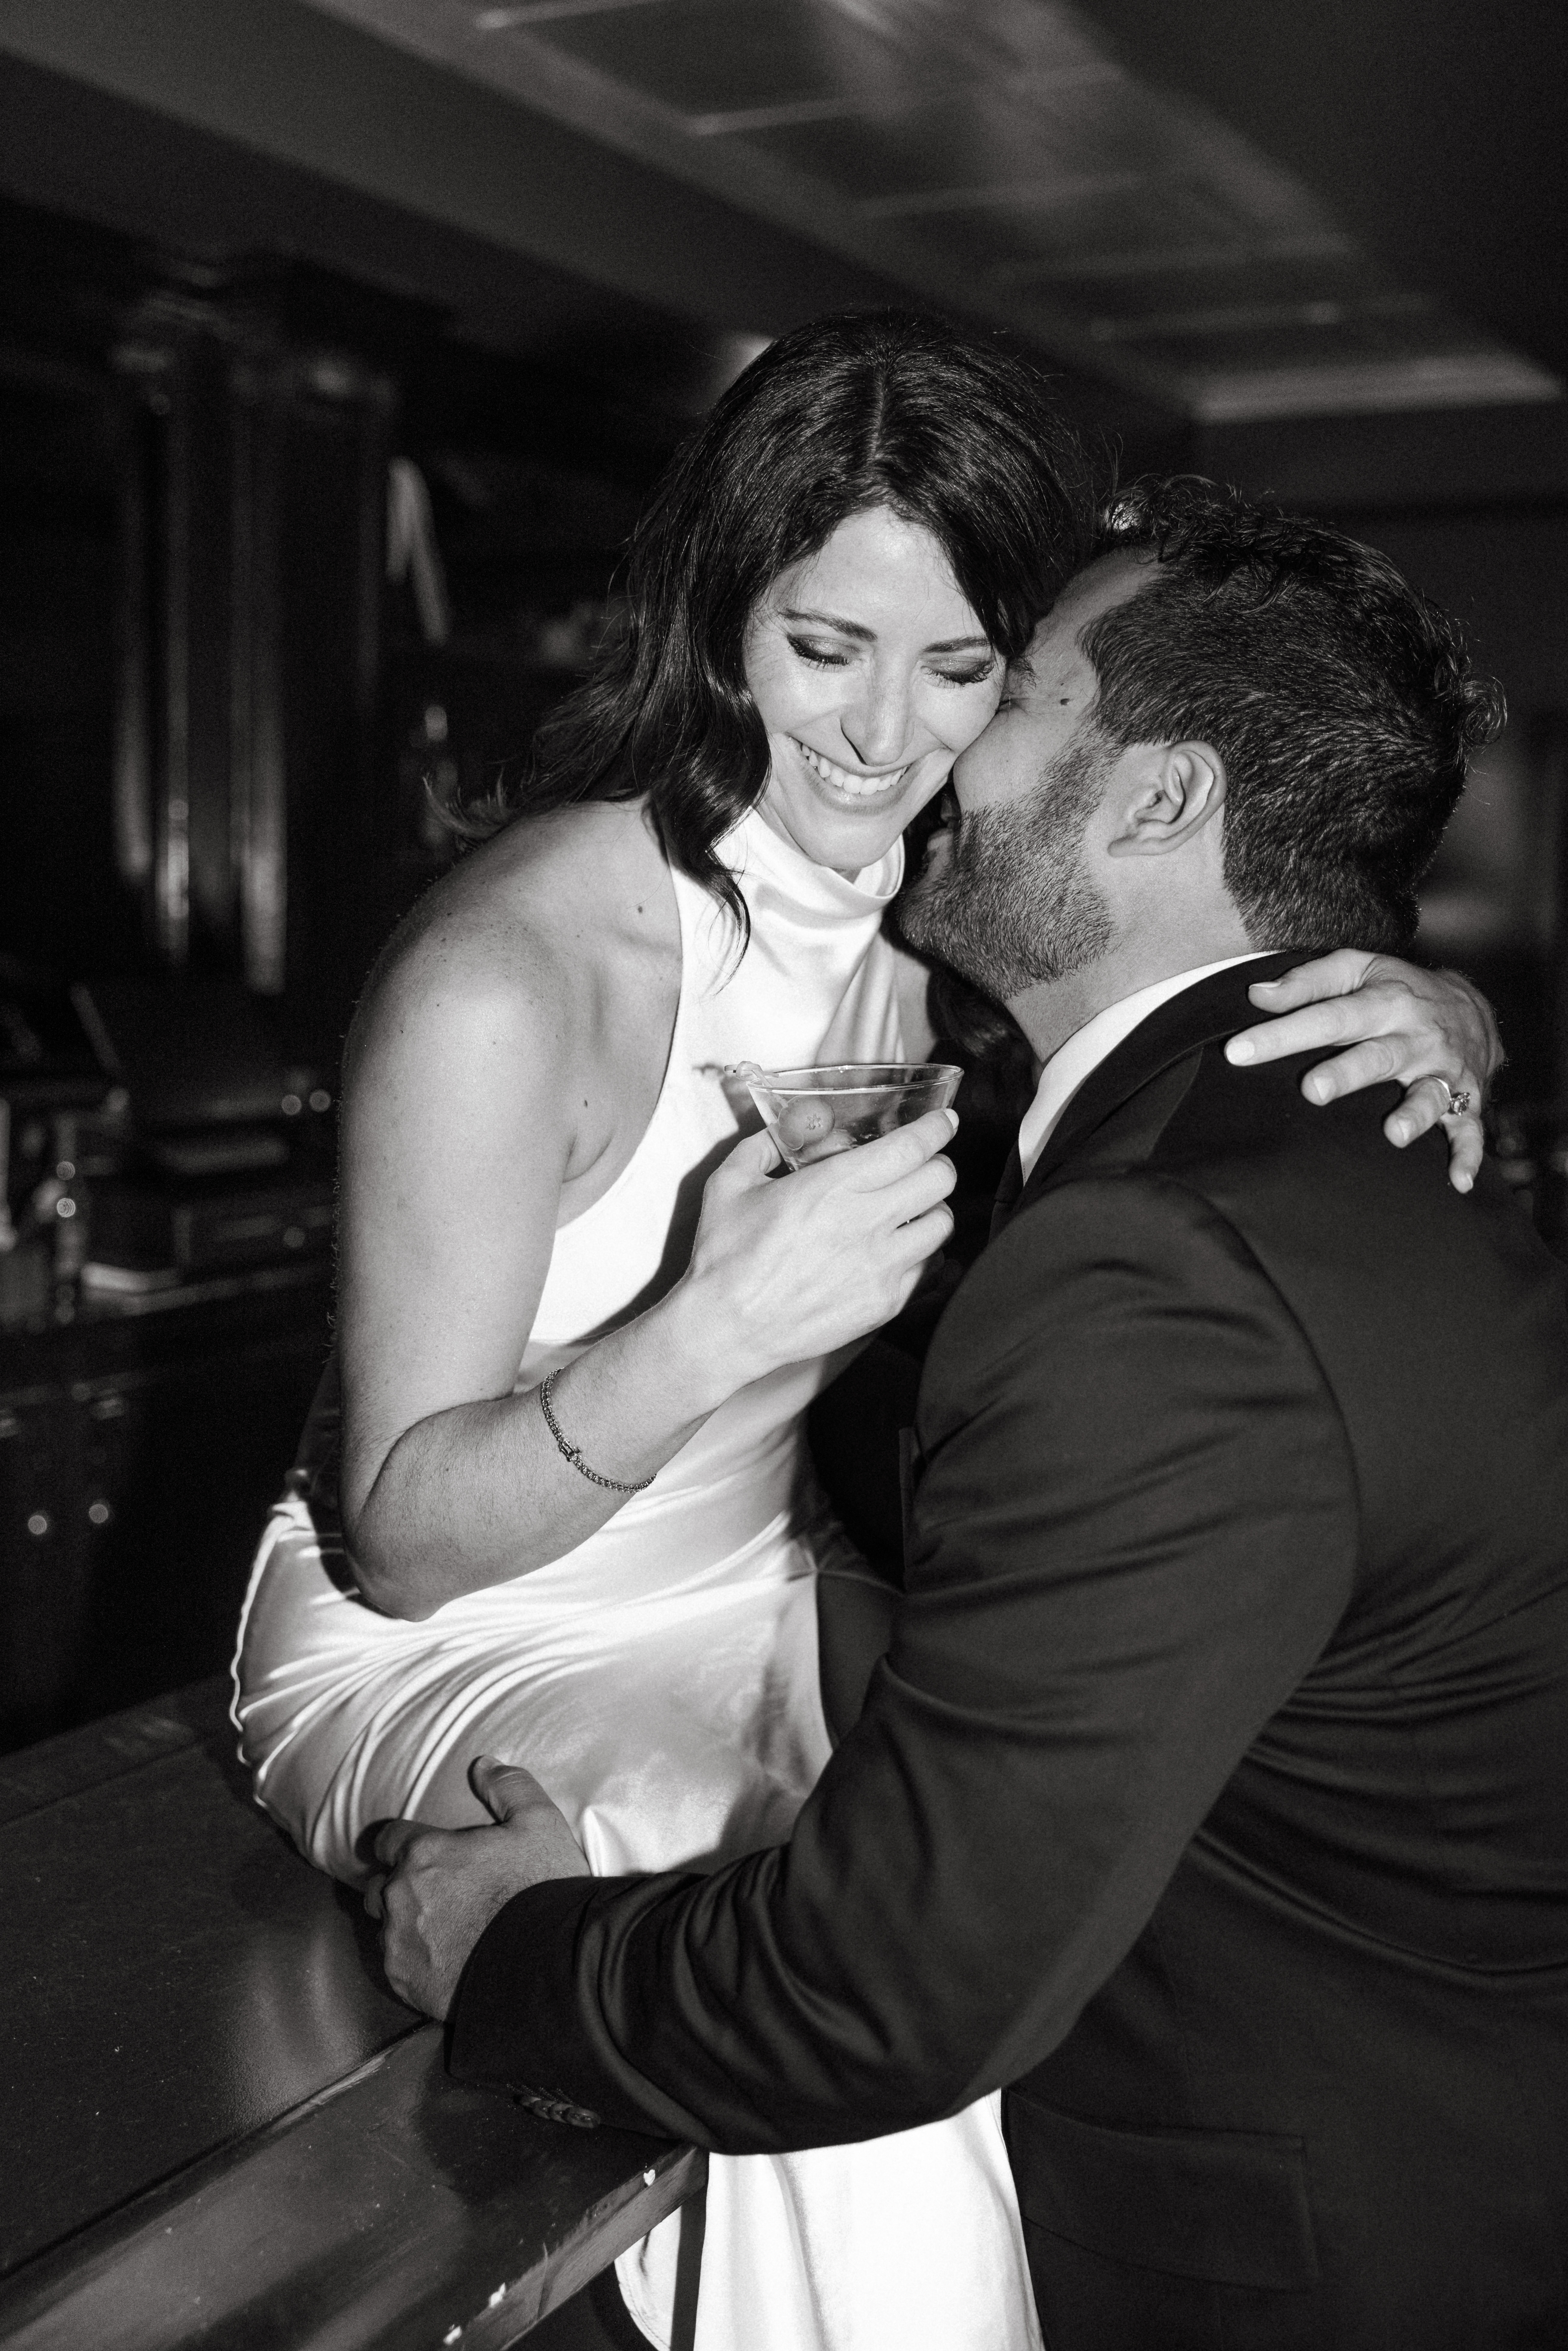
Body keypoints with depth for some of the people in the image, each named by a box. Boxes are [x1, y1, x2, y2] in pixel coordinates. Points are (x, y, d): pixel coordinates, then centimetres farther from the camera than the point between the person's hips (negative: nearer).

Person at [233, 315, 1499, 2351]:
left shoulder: (955, 923, -6)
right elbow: (404, 1535, -20)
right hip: (442, 1661, -5)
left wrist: (1422, 1020, -24)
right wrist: (717, 1331, -37)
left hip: (763, 1607, 6)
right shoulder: (502, 978, -24)